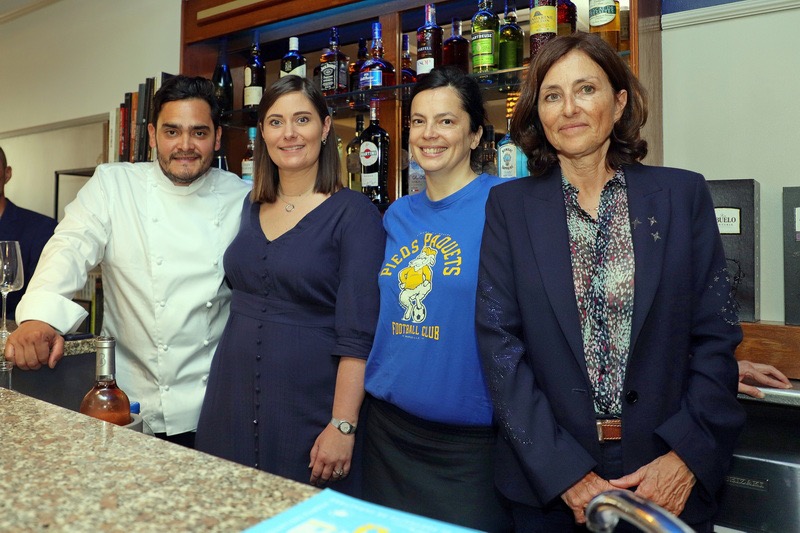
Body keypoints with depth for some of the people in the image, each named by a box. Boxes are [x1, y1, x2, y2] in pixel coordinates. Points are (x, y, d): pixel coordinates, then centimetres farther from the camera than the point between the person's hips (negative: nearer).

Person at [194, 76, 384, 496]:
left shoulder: (353, 213, -10)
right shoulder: (251, 207, 8)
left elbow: (357, 333, -14)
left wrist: (343, 425, -18)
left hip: (310, 405, -5)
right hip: (234, 397, 5)